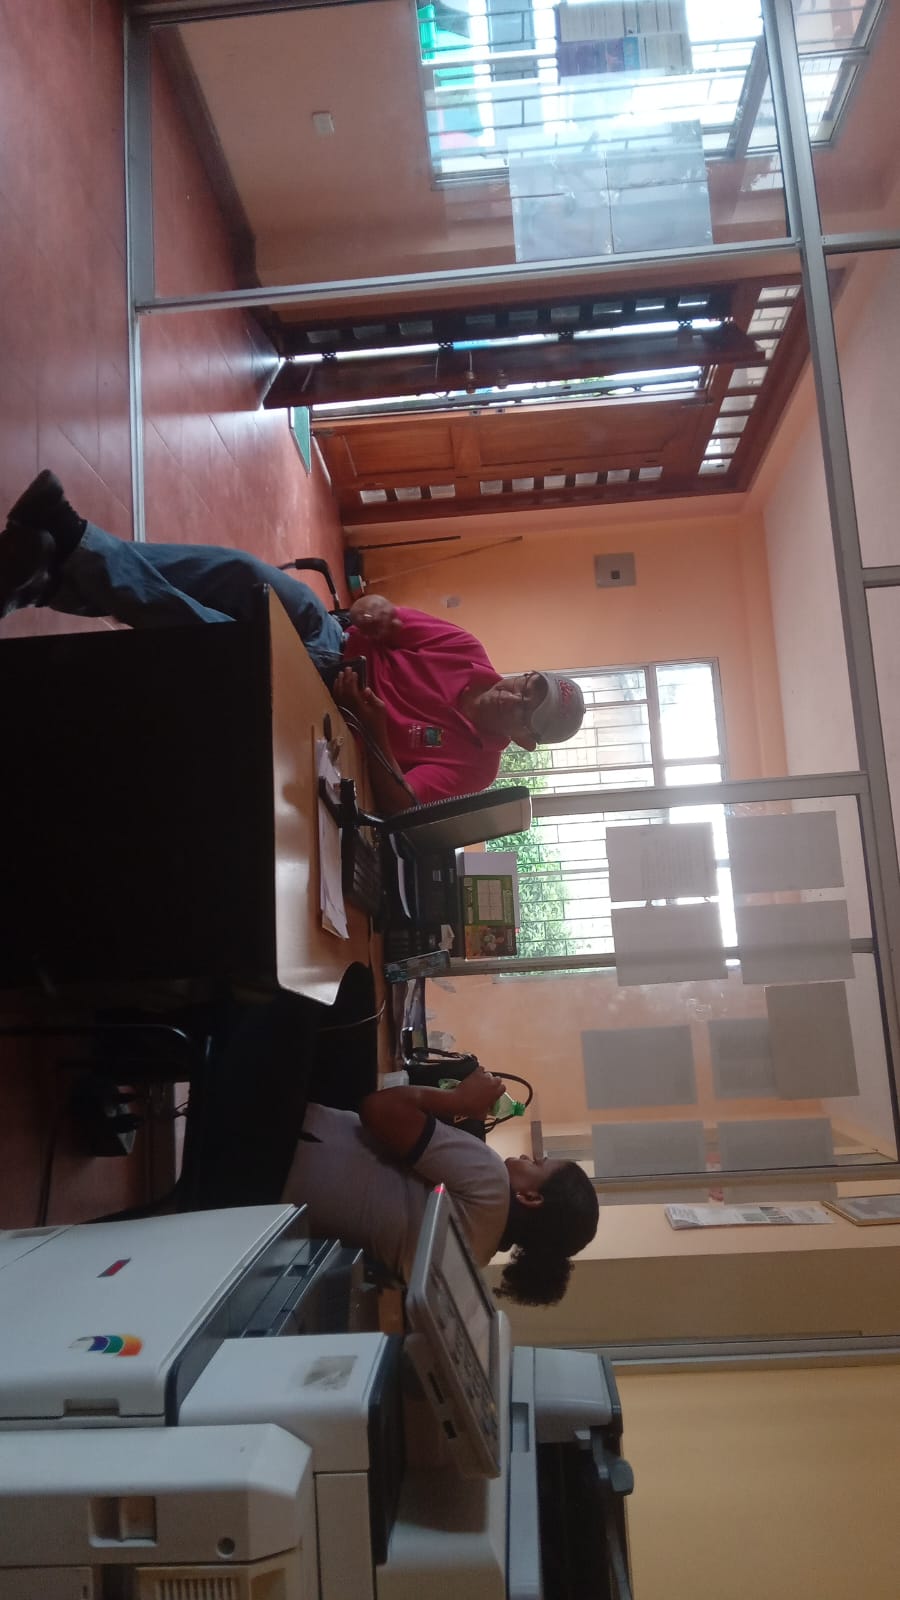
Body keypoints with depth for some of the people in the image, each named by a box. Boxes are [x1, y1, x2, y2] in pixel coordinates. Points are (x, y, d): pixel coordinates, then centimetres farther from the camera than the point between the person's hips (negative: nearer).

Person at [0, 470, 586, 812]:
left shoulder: (475, 764, -9)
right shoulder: (472, 655, 4)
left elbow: (400, 807, -21)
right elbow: (382, 612, 4)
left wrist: (377, 732, -33)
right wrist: (372, 611, -20)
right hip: (325, 634, 5)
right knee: (241, 573, -27)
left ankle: (70, 544, -36)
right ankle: (61, 568, -32)